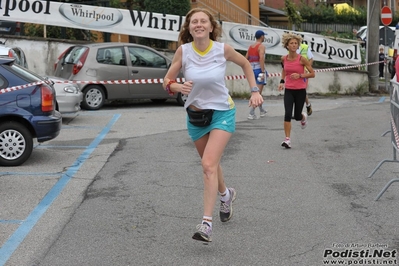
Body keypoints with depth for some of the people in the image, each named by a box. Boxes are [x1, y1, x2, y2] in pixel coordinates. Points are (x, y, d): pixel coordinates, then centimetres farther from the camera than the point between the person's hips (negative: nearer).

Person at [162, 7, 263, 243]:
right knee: (211, 163, 20)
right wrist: (179, 87, -26)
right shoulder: (183, 50, -11)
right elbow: (167, 81, -5)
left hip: (222, 113, -3)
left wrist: (255, 90, 0)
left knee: (209, 164, -19)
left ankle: (207, 223, -18)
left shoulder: (222, 49, -13)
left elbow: (245, 64, 7)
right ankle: (226, 194, 51)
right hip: (195, 115, 3)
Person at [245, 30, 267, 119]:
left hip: (252, 70, 8)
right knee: (258, 92, -6)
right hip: (259, 69, -8)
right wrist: (263, 72, -22)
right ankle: (251, 113, -14)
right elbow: (261, 58, -21)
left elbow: (246, 59, 12)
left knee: (256, 91, 19)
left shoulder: (251, 46, 13)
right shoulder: (261, 46, -8)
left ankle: (261, 110, 31)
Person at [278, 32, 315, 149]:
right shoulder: (284, 59, -1)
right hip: (288, 90, 2)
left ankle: (304, 117, 47)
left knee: (297, 116, 8)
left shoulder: (302, 59, -11)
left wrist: (300, 75, -20)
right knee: (287, 114, -14)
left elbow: (312, 74, -6)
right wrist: (282, 81, 8)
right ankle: (287, 139, -7)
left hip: (300, 91, -2)